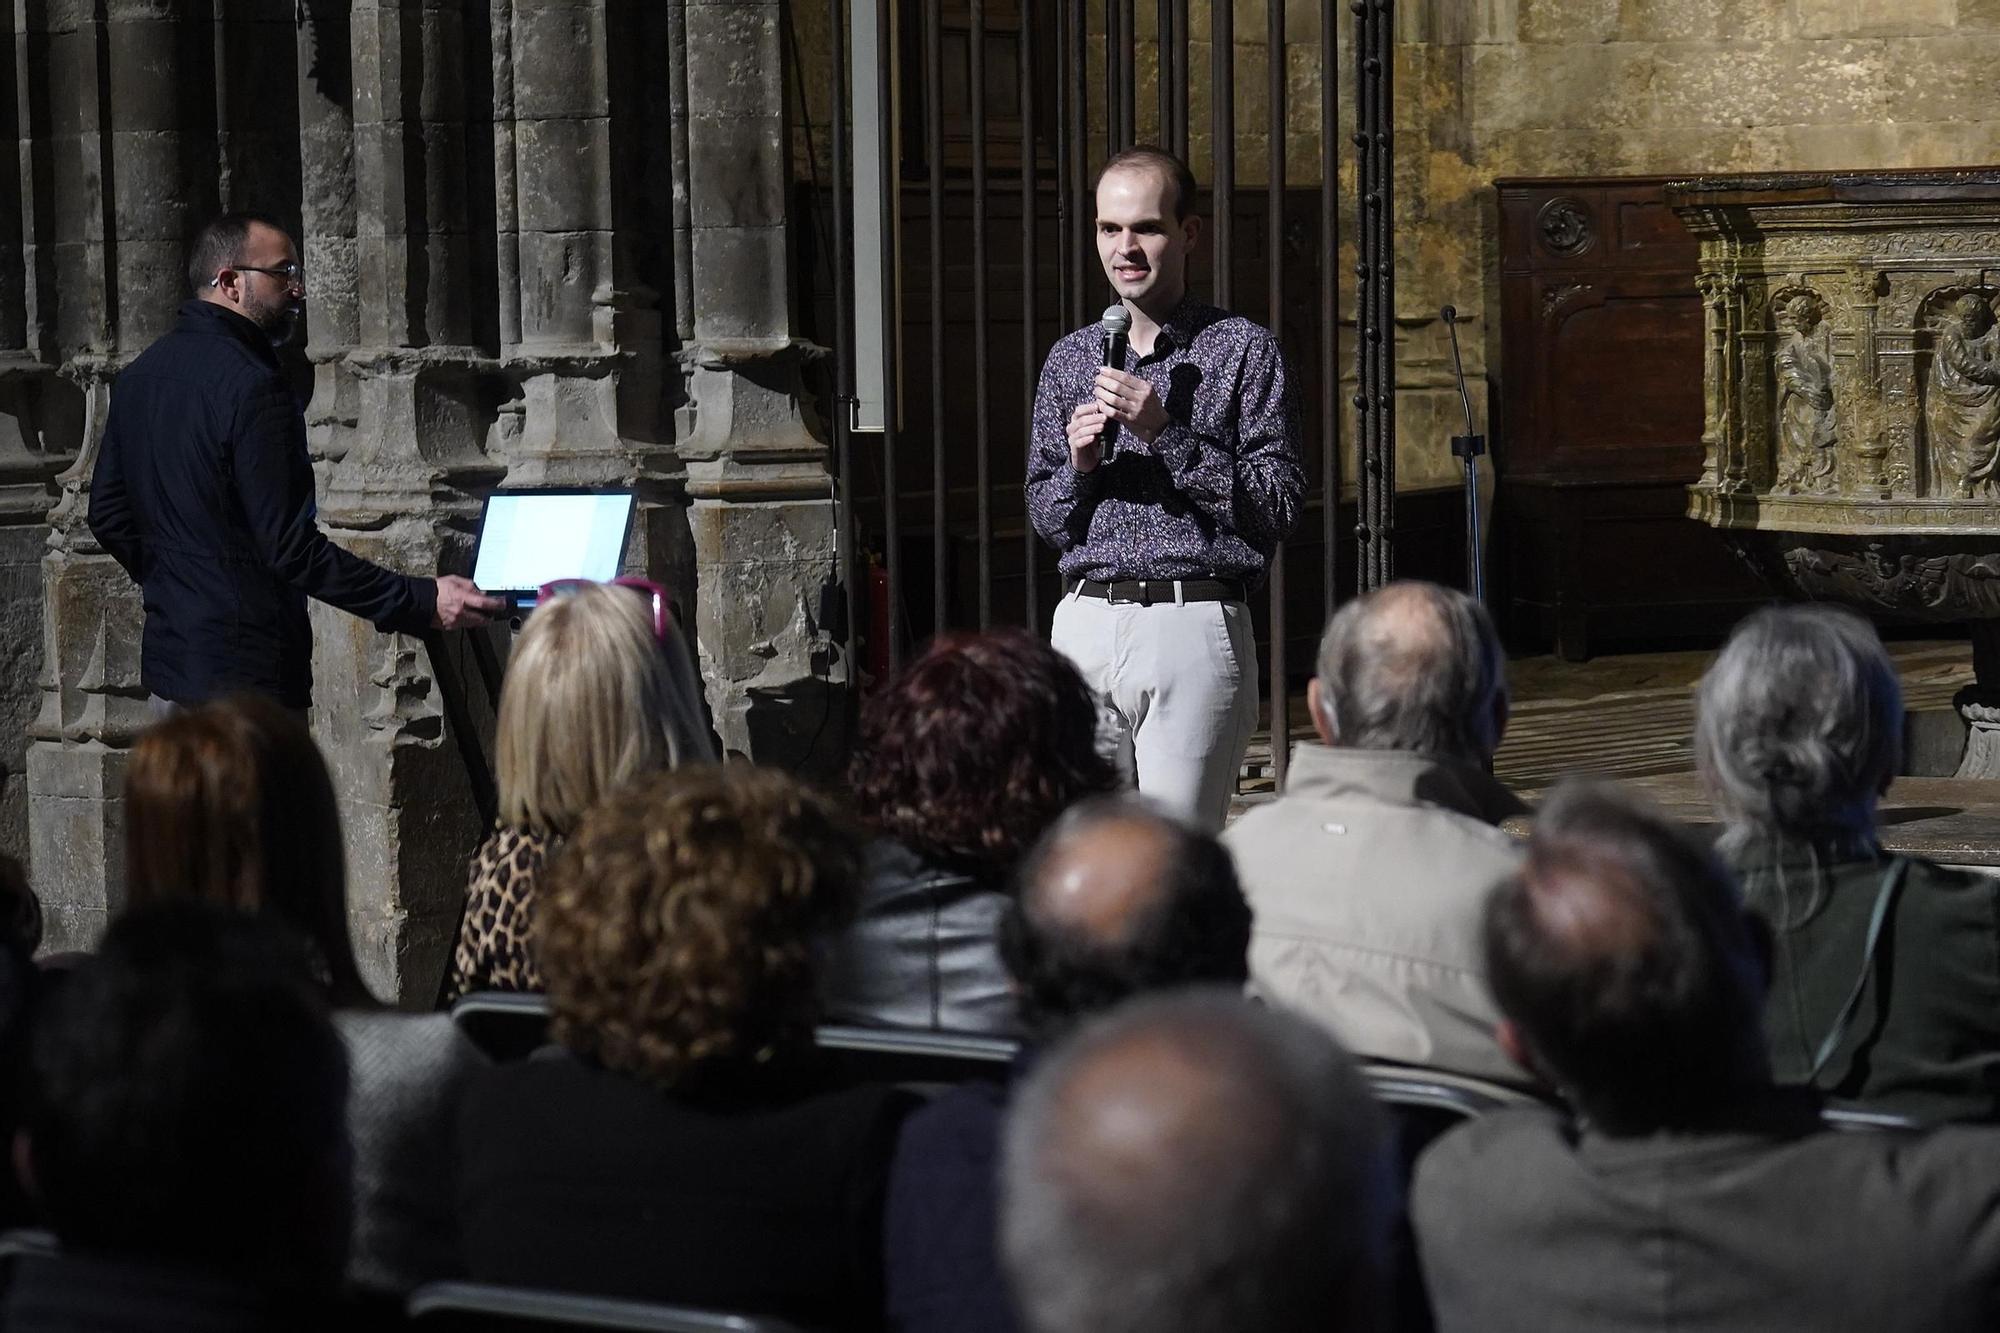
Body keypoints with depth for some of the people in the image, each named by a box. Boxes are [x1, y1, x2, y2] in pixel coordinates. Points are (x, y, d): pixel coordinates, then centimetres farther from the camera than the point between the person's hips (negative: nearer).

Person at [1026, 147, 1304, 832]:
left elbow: (1277, 505, -5)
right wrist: (1079, 466, -1)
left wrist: (1166, 433, -12)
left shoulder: (1244, 350, 3)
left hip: (1195, 623, -4)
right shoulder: (1070, 359, 16)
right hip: (1085, 621, 4)